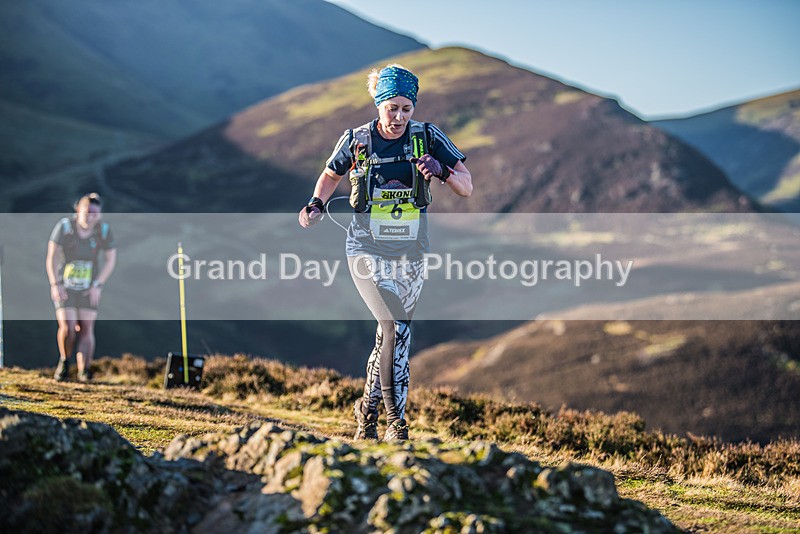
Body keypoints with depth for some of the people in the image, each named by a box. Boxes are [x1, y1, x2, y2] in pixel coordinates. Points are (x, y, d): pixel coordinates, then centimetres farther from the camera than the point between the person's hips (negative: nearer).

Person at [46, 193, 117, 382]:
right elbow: (52, 257, -11)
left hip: (89, 288, 2)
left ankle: (83, 370, 2)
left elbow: (110, 260, -1)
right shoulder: (64, 226, -13)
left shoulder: (104, 231, -7)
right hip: (65, 286, -2)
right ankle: (64, 361, 13)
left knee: (86, 328, -6)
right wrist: (55, 285, -20)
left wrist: (98, 285, -11)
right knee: (67, 327, -13)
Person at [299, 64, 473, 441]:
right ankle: (395, 420, -13)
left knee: (392, 329, 10)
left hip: (411, 249, 3)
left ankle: (368, 406, 31)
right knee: (398, 326, -18)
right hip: (368, 247, -3)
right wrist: (317, 204, -4)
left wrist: (443, 172, -24)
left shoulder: (428, 138, -3)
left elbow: (466, 187, -4)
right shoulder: (356, 140, -4)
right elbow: (330, 176, 15)